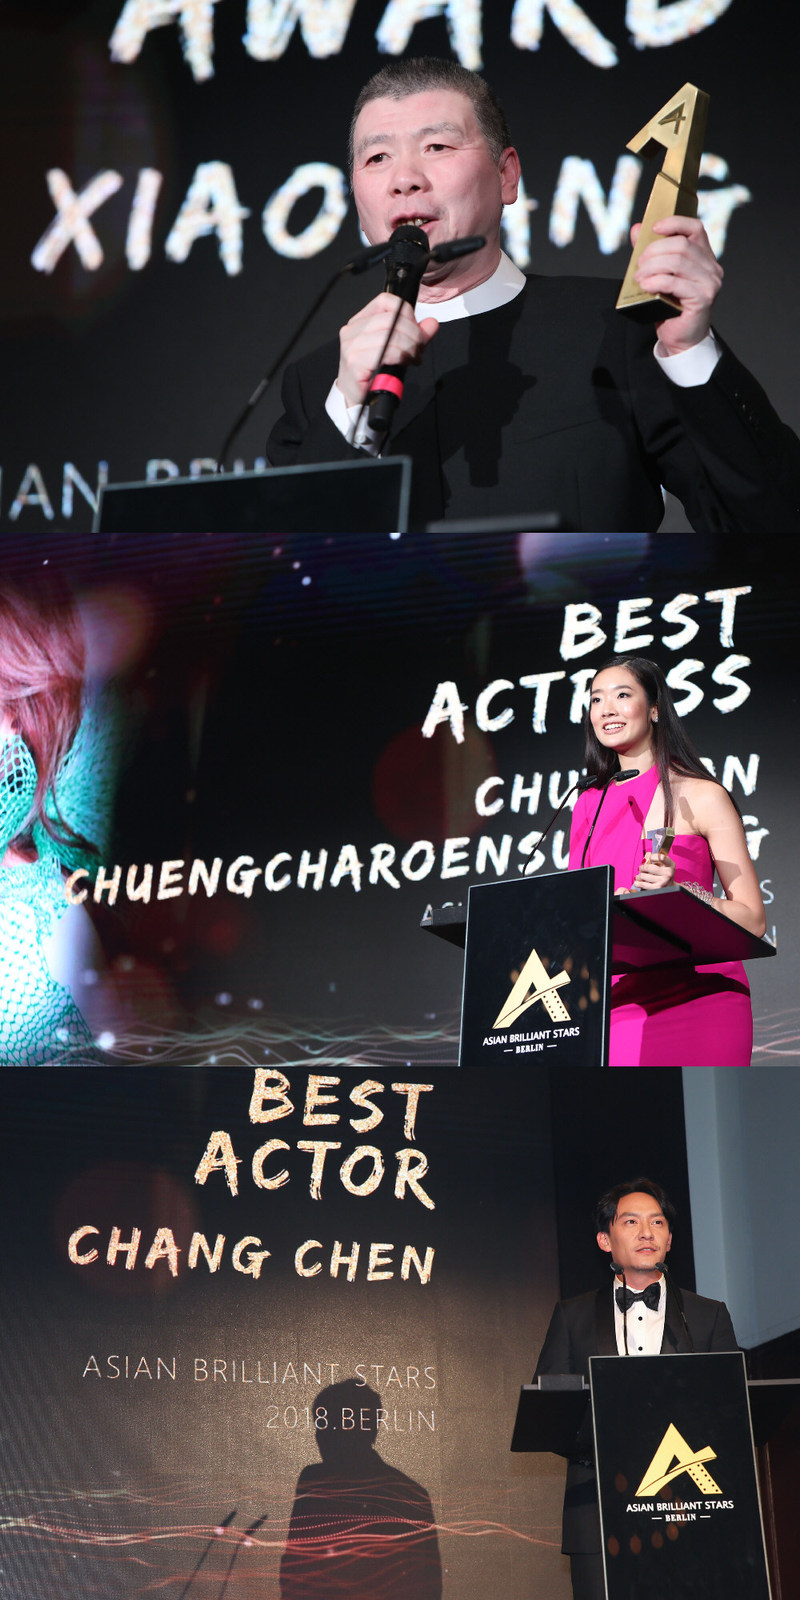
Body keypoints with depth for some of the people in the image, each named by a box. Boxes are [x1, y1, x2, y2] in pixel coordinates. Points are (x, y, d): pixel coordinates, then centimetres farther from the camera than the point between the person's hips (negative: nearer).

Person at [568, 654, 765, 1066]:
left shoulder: (701, 796, 1)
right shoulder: (588, 805, 15)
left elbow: (753, 919, -1)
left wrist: (679, 890, -16)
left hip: (691, 1000, -3)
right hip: (613, 1006, 4)